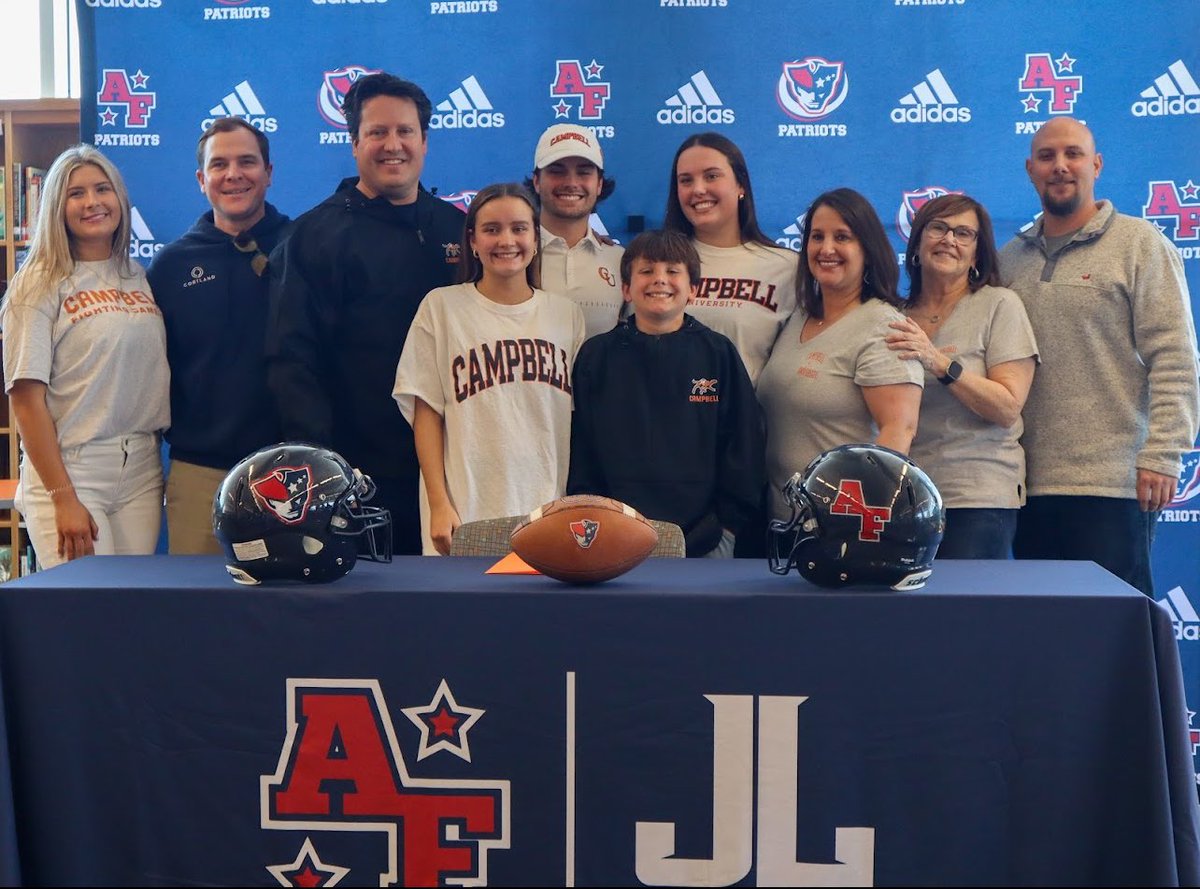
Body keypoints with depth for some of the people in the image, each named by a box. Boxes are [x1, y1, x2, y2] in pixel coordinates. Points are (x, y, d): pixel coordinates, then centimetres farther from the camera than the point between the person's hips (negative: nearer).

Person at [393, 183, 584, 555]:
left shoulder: (567, 314, 10)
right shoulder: (442, 307, 3)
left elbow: (578, 419, 12)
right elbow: (426, 412, 2)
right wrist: (439, 504, -5)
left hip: (550, 512, 2)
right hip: (467, 513, -2)